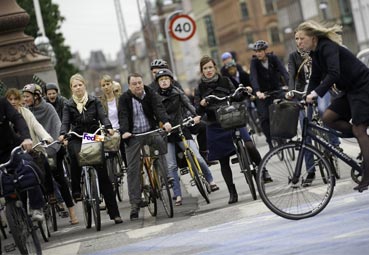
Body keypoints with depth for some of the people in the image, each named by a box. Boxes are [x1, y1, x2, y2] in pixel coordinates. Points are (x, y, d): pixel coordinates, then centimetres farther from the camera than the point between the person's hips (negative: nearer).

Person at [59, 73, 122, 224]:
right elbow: (65, 122, -1)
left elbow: (102, 116, -2)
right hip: (77, 139, 0)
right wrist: (62, 134, -22)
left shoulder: (94, 101, 8)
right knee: (76, 155, -38)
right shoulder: (68, 105, 8)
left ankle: (114, 213, 0)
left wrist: (108, 127, -22)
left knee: (103, 174, -3)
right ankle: (76, 191, -24)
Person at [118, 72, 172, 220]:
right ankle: (135, 203, -3)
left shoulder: (151, 94, 1)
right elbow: (123, 116, -12)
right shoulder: (124, 99, -2)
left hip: (151, 131, 2)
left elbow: (159, 108, -13)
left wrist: (166, 122, -30)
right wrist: (124, 131, -29)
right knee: (133, 169, -5)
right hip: (133, 136, -2)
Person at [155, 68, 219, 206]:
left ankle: (211, 181, 10)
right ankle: (178, 195, 3)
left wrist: (195, 115, -23)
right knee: (171, 166, -3)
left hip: (181, 130, 0)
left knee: (197, 157, -11)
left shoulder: (177, 92, 4)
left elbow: (188, 104, -6)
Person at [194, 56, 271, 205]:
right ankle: (232, 193, 12)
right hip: (215, 127, 1)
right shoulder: (200, 89, 6)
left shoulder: (225, 82, 6)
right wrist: (201, 105, -17)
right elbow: (198, 112, 3)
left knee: (249, 146, -22)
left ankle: (263, 171, 1)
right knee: (223, 161, 3)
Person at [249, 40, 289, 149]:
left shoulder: (273, 58, -9)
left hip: (276, 89, 1)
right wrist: (257, 92, -44)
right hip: (263, 93, -1)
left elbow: (283, 71, -21)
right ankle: (270, 142, -2)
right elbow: (253, 77, -26)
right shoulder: (254, 62, -12)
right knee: (264, 117, -13)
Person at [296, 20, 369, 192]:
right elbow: (315, 79, 11)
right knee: (328, 117, -4)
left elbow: (333, 73, -34)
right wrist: (308, 97, -2)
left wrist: (315, 93, -39)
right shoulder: (316, 53, 8)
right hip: (350, 90, 9)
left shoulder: (327, 47, -20)